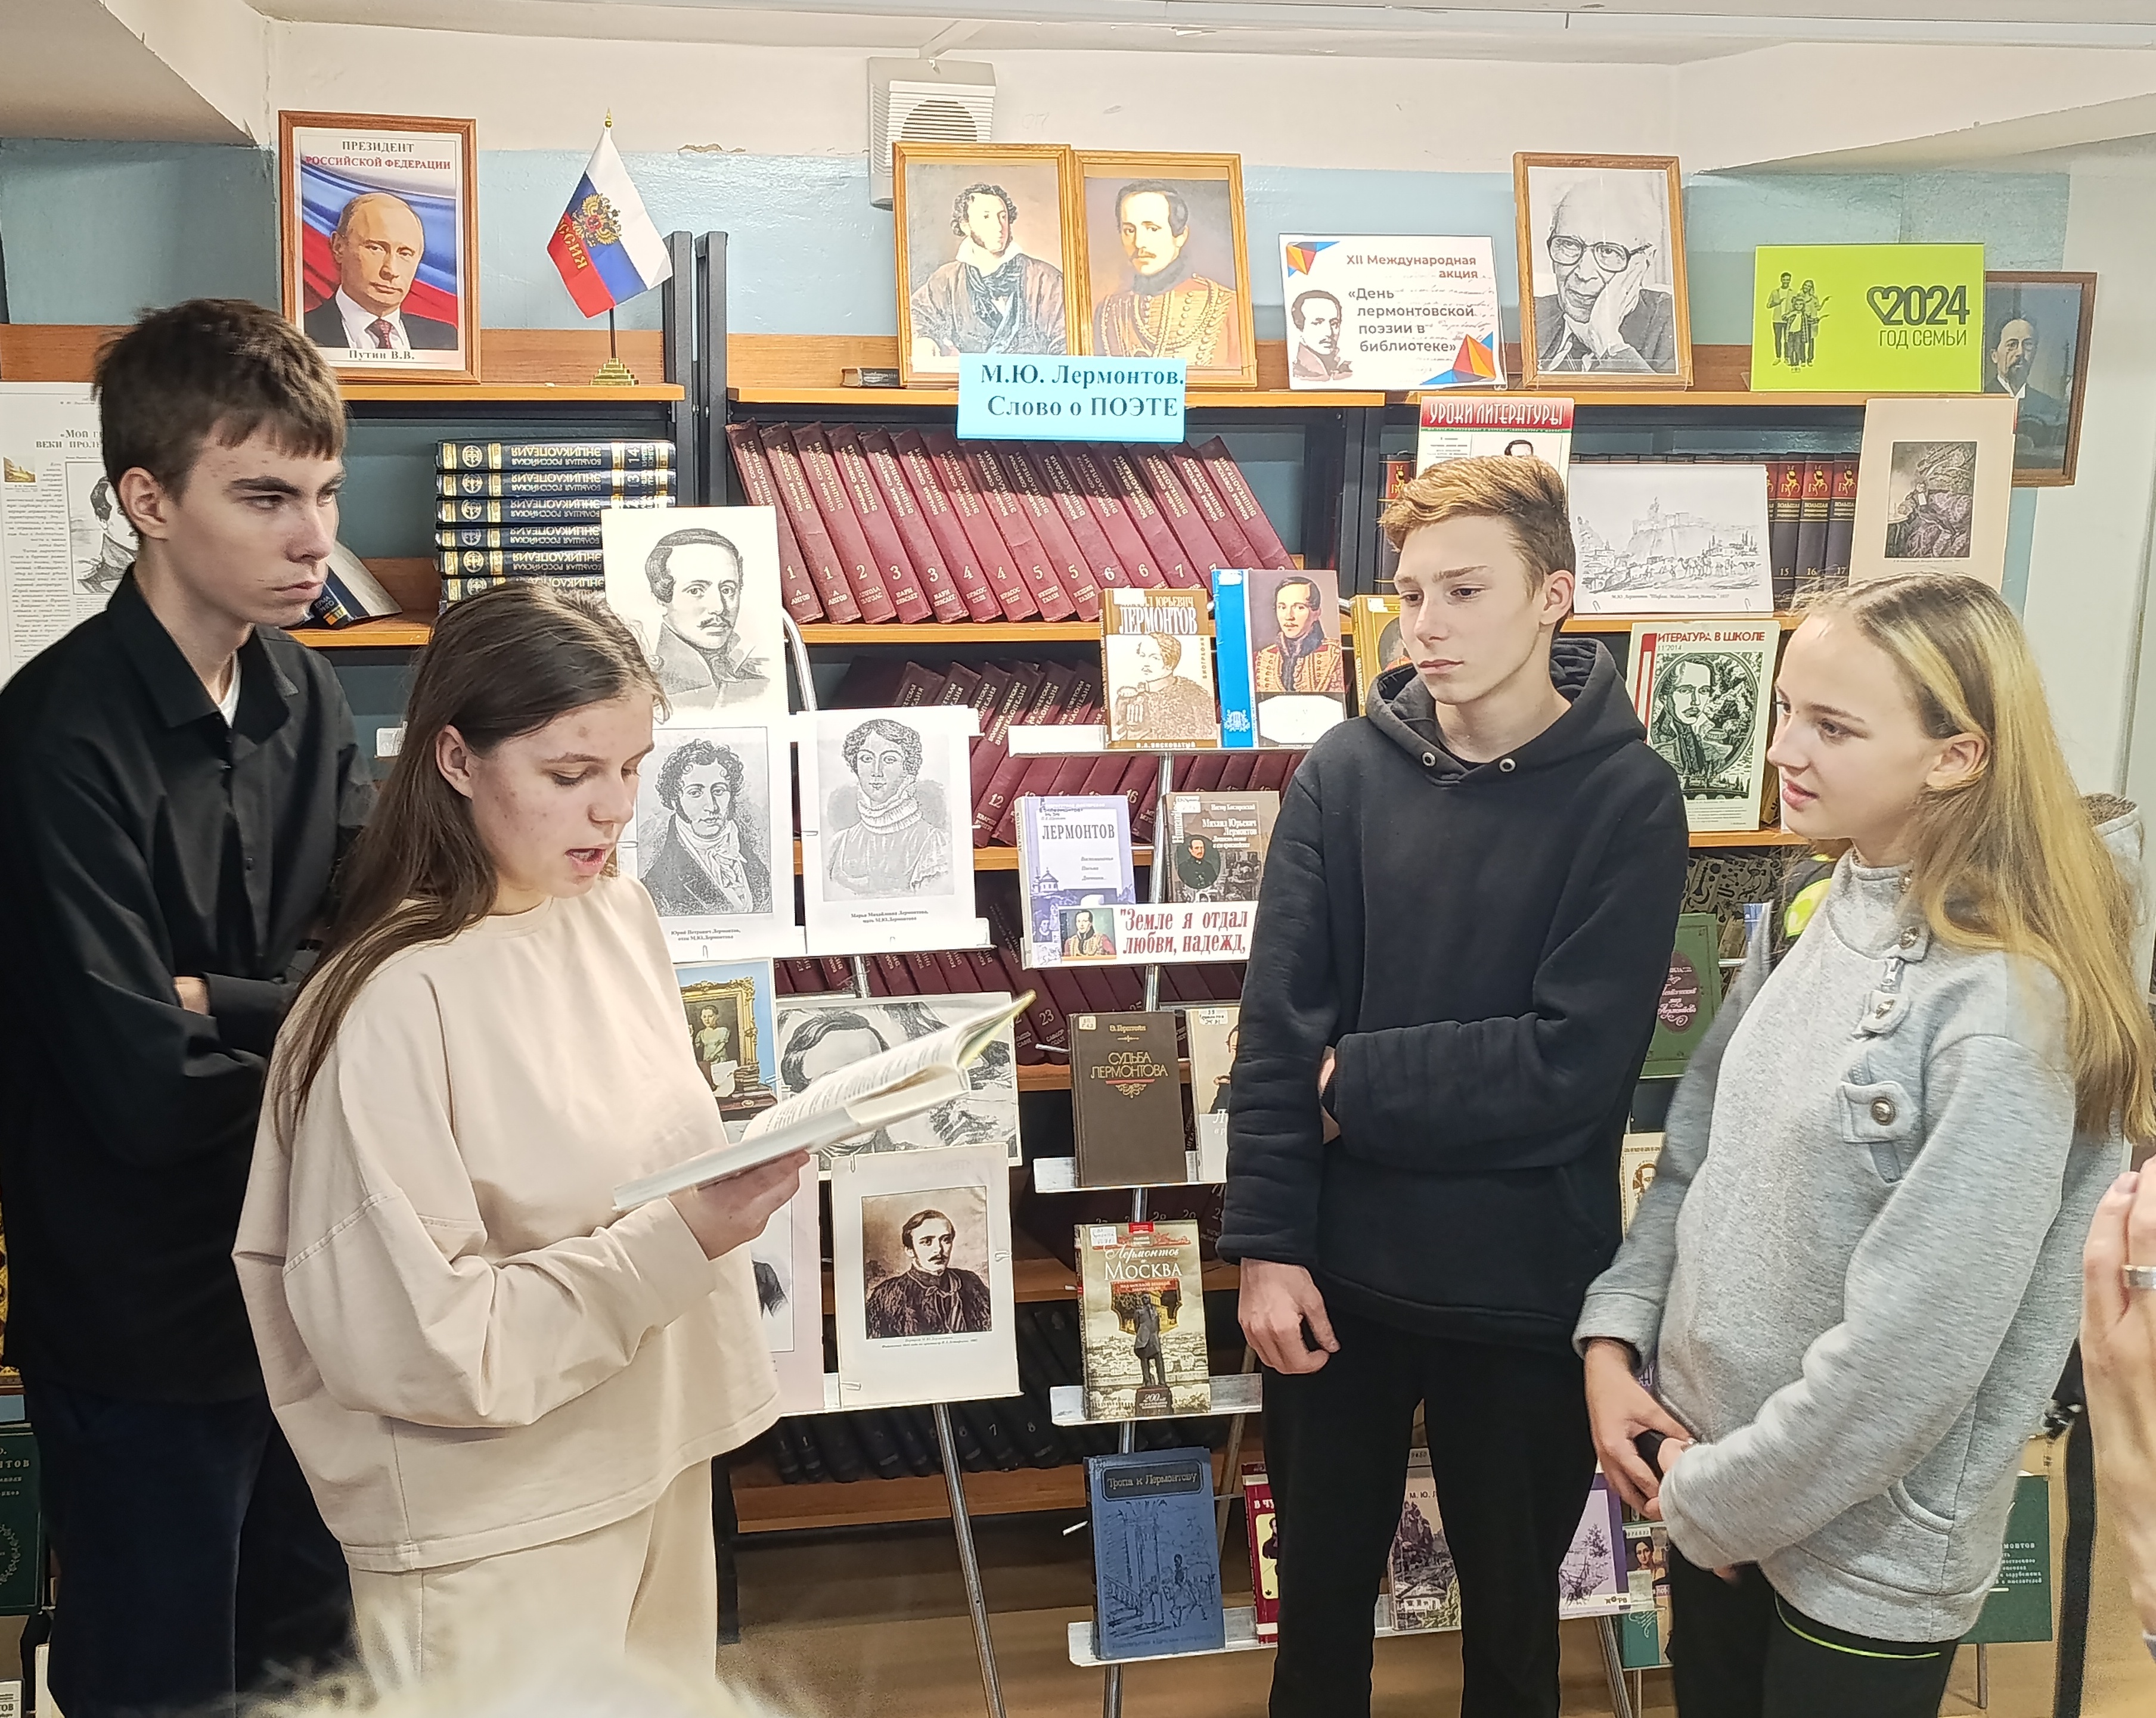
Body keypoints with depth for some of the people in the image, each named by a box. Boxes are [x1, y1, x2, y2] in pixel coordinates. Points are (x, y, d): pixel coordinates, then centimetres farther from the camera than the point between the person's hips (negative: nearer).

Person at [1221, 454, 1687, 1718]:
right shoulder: (1347, 775, -4)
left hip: (1528, 1284, -2)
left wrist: (1355, 1082, -12)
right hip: (1341, 1272, 2)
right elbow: (1280, 1025, -6)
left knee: (1513, 1607, 19)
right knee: (1323, 1582, 19)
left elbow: (1575, 1064, -17)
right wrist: (1267, 1243, -10)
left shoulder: (1626, 797, -11)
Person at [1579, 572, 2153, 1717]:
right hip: (1707, 1462, 6)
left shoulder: (2005, 1010, -24)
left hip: (1866, 1545, -6)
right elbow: (1697, 1145, 7)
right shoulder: (1817, 915, -1)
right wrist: (1614, 1335, -3)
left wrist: (1720, 1500, -14)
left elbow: (1914, 1348, -24)